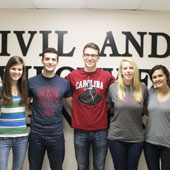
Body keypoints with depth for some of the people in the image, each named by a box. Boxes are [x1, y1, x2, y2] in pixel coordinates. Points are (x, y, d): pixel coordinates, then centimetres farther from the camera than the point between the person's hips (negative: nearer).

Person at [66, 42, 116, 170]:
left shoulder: (107, 76, -2)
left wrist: (106, 108, 1)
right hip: (80, 130, 1)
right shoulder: (73, 75, -1)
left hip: (100, 130, 0)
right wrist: (76, 108, 3)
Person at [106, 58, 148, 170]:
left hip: (136, 138, 1)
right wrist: (120, 115, 1)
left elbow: (145, 109, 12)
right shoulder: (113, 87, -5)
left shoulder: (142, 88, -2)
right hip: (116, 137, -1)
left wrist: (135, 116, 1)